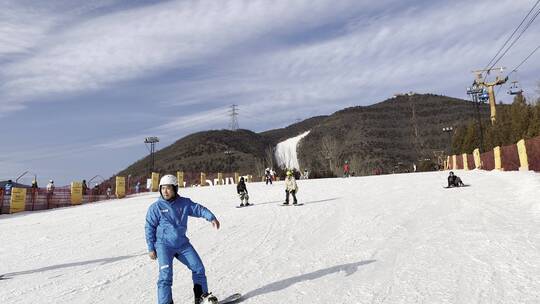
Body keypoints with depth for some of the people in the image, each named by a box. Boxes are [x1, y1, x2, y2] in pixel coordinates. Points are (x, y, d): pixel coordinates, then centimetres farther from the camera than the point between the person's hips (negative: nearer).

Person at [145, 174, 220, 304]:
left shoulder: (184, 203, -1)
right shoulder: (155, 207, -8)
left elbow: (198, 209, -1)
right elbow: (149, 228, -3)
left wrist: (211, 217, -19)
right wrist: (151, 248, -2)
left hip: (182, 243, 4)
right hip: (164, 245, -3)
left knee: (198, 268, 6)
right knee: (166, 275, -14)